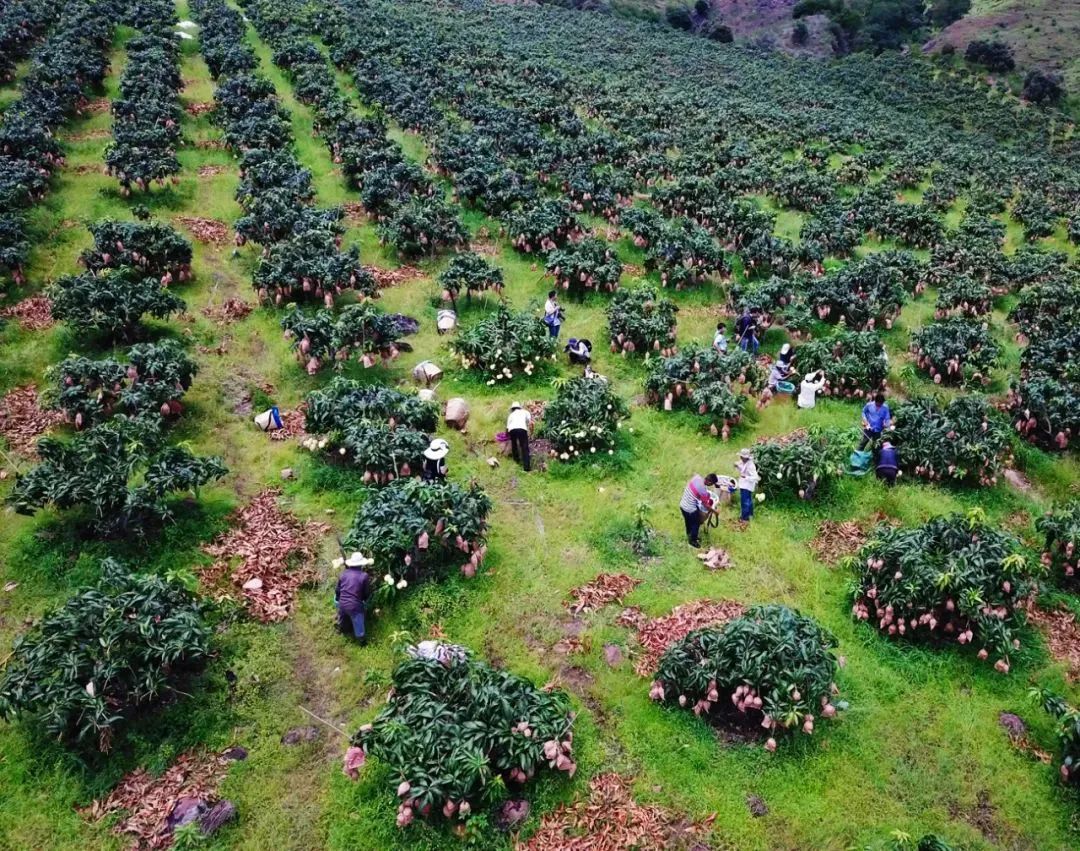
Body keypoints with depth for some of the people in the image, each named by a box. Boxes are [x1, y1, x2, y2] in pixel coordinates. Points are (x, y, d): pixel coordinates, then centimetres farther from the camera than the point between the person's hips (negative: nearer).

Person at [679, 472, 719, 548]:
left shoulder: (696, 477, -10)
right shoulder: (703, 490, -29)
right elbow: (705, 505, -14)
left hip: (682, 504, 7)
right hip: (690, 509, -7)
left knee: (688, 522, 30)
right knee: (696, 524, 19)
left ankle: (690, 536, 52)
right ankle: (692, 540, 37)